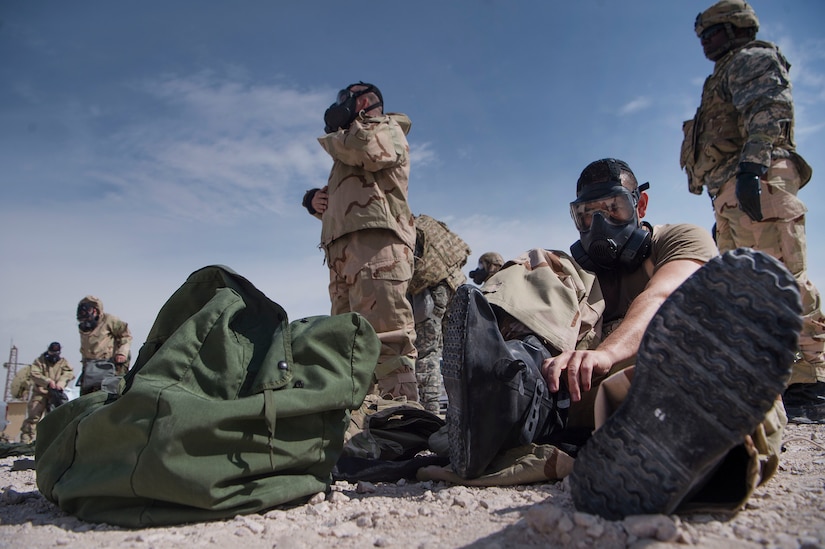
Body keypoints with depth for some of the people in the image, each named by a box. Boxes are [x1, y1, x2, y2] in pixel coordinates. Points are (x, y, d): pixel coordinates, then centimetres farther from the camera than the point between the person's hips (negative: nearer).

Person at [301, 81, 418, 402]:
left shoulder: (386, 127, 14)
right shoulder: (350, 154, 38)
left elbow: (366, 148, -11)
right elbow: (338, 204, 35)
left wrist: (332, 137, 9)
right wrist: (317, 200, 11)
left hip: (375, 241, -9)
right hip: (344, 247, 9)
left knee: (384, 333, -21)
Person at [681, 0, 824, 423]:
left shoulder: (753, 58, 10)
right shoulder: (728, 77, 37)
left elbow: (770, 109, -12)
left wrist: (752, 164, -28)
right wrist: (723, 215, 28)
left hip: (759, 183, -10)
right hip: (731, 196, 11)